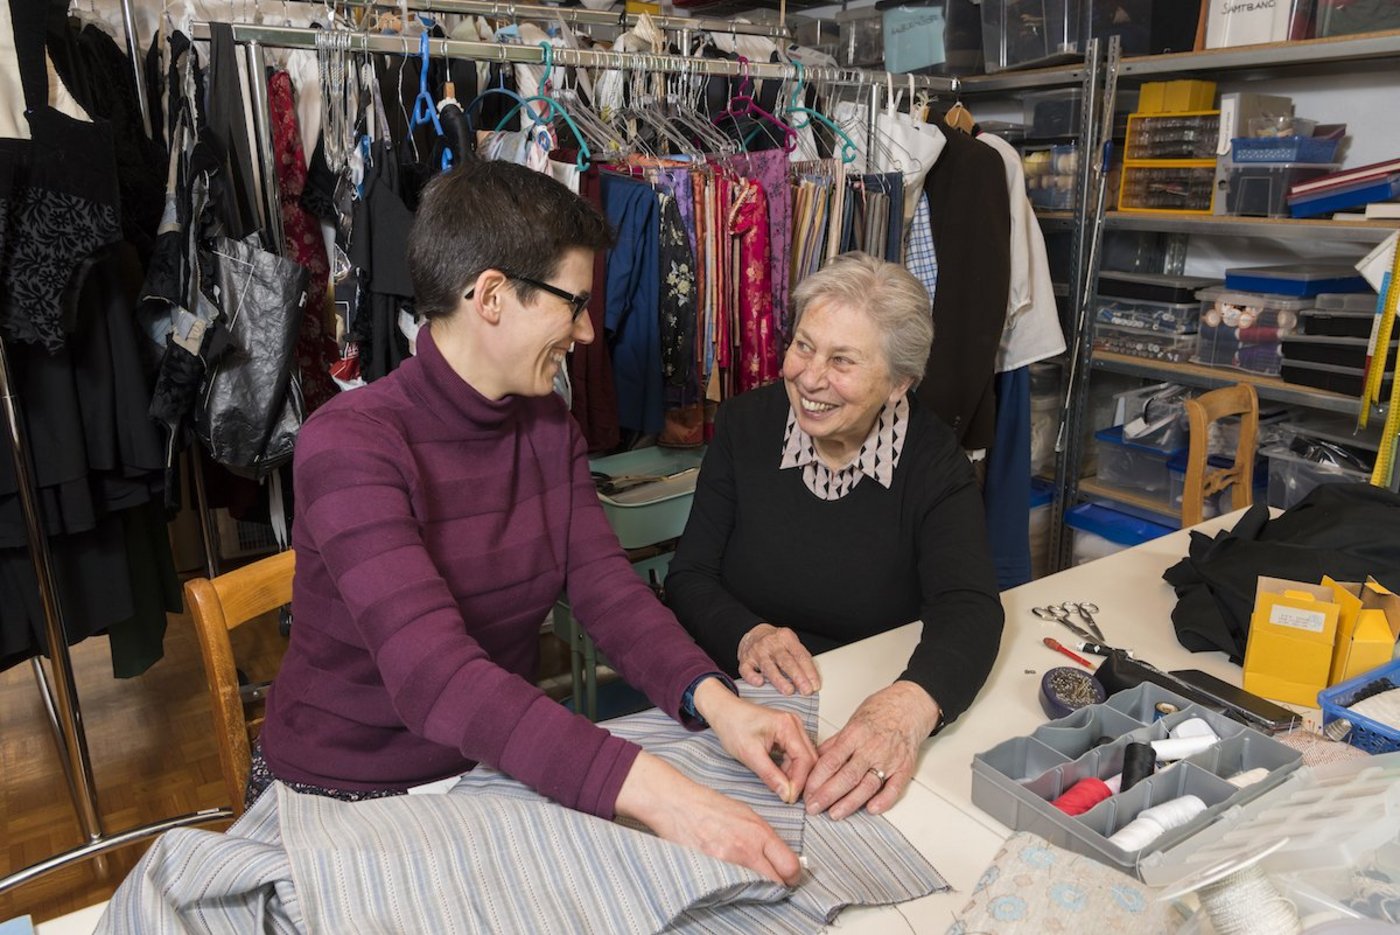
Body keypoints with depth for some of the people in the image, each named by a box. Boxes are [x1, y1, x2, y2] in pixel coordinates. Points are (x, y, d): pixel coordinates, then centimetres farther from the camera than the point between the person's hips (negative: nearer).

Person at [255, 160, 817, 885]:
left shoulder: (548, 426, 1)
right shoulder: (350, 444, -23)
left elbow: (606, 587, -8)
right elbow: (433, 673, -34)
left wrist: (716, 702, -26)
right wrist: (658, 796, -42)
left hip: (498, 769, 6)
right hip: (346, 798, -5)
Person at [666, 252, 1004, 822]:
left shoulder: (933, 462, -8)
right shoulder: (745, 427, -3)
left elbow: (968, 607, -23)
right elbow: (688, 577, -2)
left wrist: (911, 706, -45)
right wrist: (747, 636, -24)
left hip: (874, 706, 0)